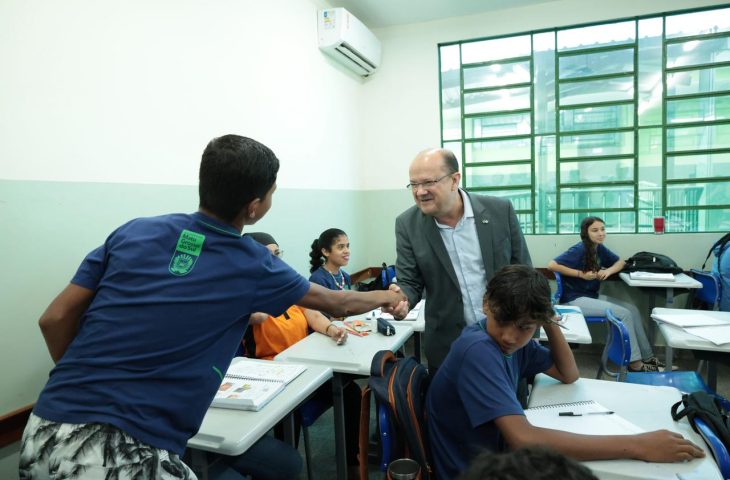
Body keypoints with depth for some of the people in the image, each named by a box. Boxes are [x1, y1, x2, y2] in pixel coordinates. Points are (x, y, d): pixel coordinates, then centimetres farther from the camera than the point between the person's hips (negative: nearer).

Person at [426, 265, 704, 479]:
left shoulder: (514, 339, -3)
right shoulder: (478, 350, -29)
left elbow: (569, 375, 7)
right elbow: (523, 440, -36)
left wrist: (550, 322, -11)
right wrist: (638, 445, -32)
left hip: (494, 456, 7)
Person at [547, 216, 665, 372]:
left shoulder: (600, 248, 6)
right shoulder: (579, 249, -17)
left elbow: (620, 262, 16)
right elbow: (552, 265, -25)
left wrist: (608, 271, -7)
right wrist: (581, 274, -22)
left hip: (592, 296, 8)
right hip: (575, 299, -8)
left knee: (633, 309, -1)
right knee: (624, 314, -16)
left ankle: (647, 357, 6)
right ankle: (635, 363, -7)